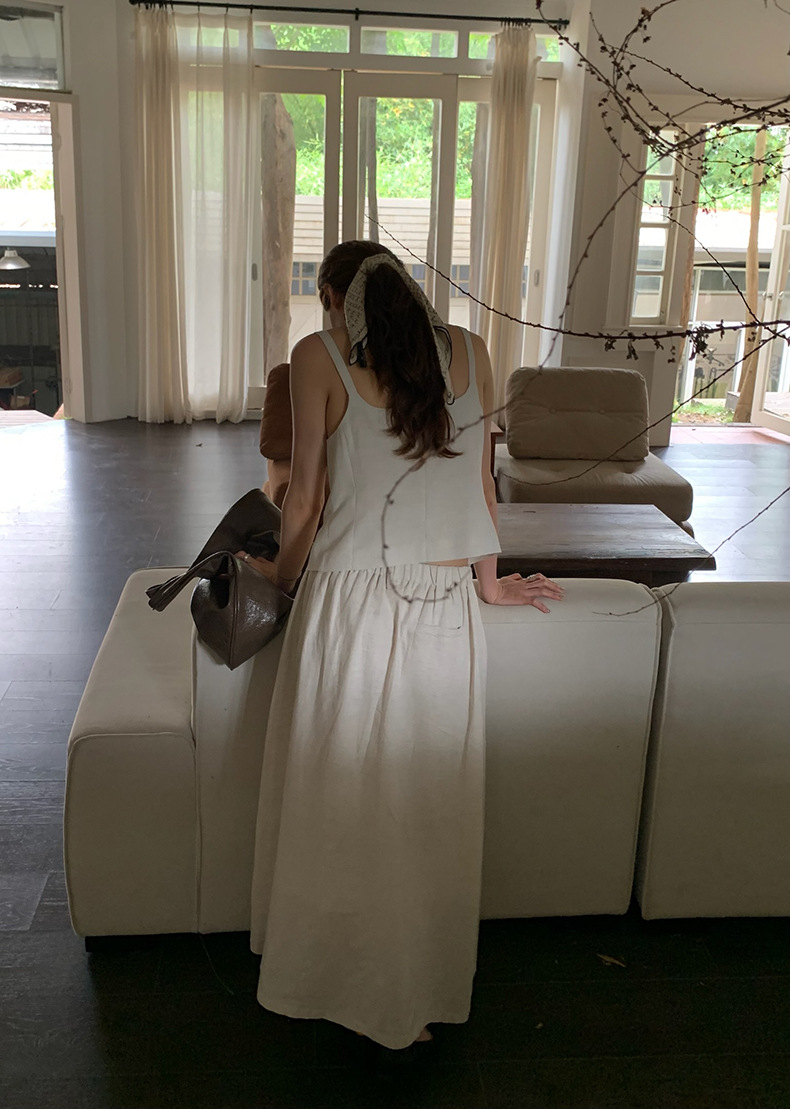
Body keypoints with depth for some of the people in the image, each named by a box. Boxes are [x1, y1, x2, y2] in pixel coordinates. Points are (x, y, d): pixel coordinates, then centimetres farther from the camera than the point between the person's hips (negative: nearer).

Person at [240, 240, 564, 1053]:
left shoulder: (319, 356, -1)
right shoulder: (467, 351, 8)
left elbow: (305, 492, 1)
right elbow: (479, 482, 12)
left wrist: (283, 574, 18)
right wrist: (490, 582, 25)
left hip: (351, 603, -3)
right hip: (448, 610, 3)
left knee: (338, 801, 13)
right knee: (430, 806, 15)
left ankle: (329, 978, 31)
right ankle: (422, 995, 31)